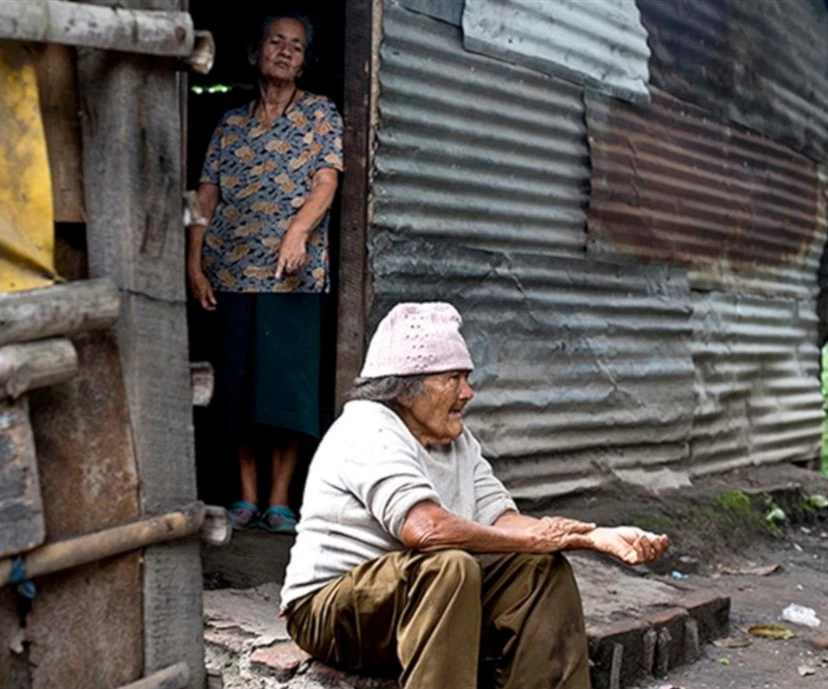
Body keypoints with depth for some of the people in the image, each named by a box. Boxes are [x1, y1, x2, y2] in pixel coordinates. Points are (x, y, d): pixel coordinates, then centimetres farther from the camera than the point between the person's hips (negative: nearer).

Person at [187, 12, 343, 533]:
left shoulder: (320, 113, 8)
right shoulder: (230, 123, 16)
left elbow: (327, 181, -6)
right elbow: (206, 196, 12)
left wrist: (298, 229, -23)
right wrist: (194, 261, 1)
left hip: (293, 274, -3)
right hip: (232, 272, 3)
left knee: (289, 385, -5)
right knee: (238, 383, 5)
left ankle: (279, 501, 2)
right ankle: (246, 497, 13)